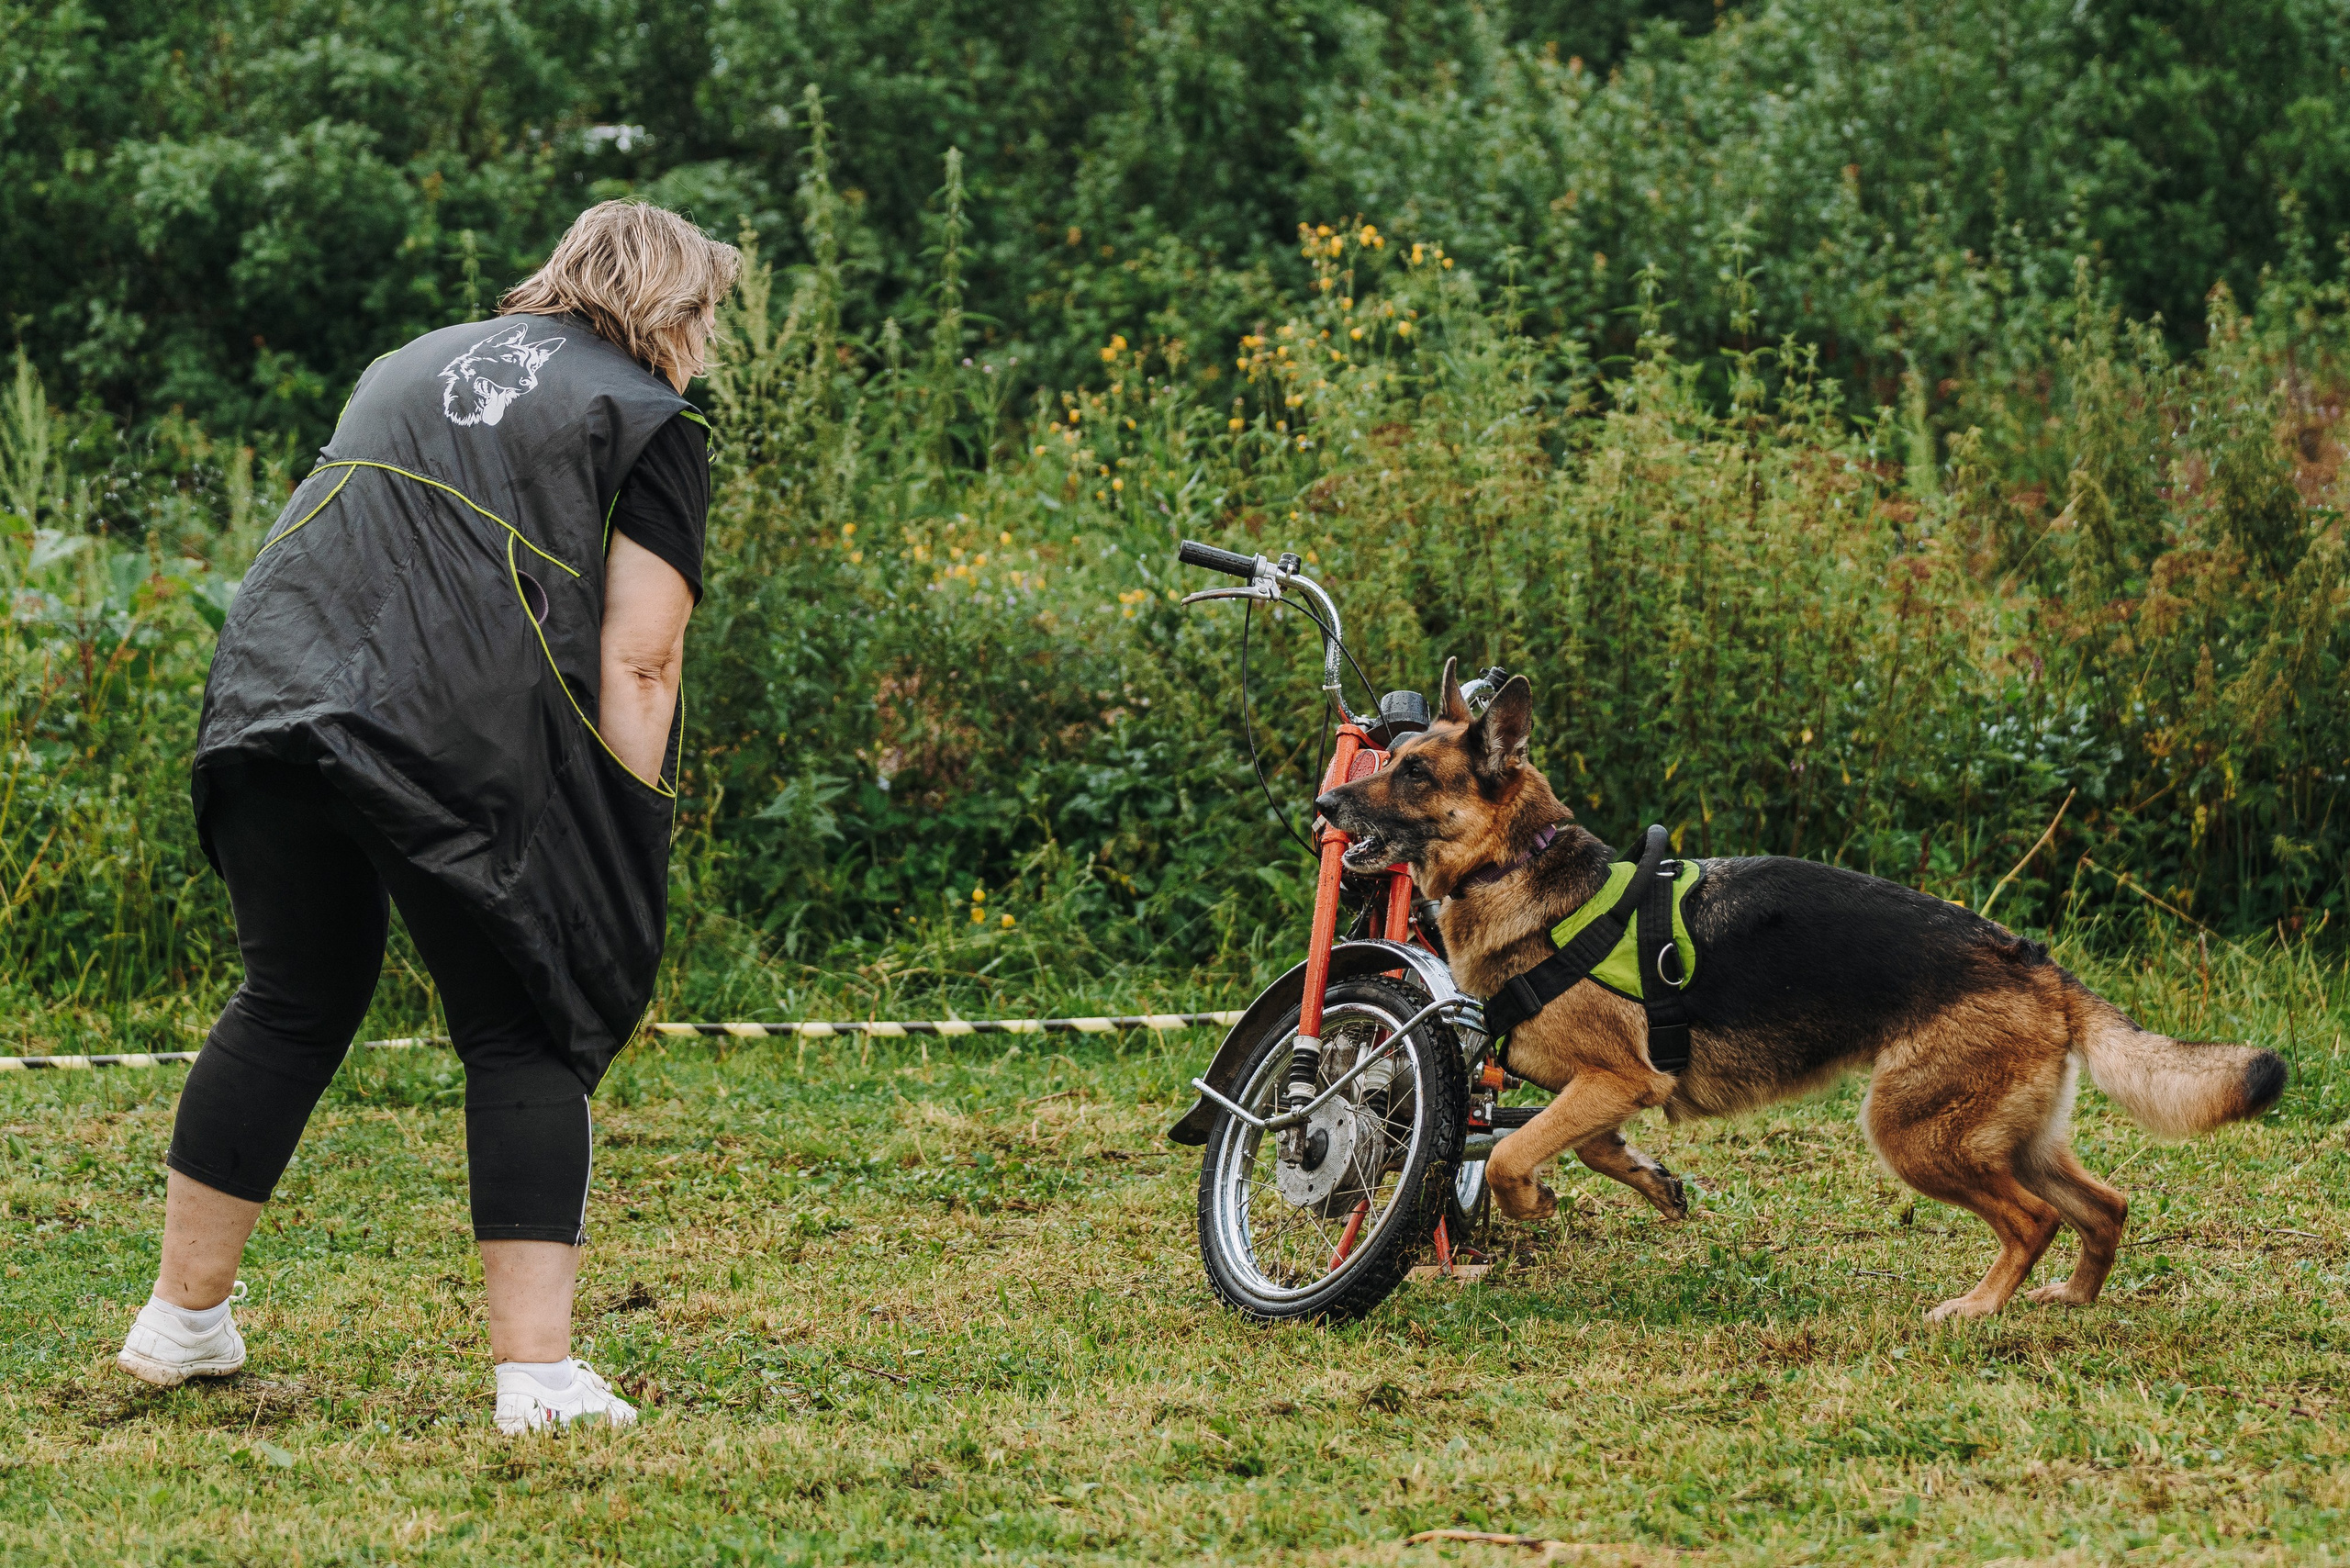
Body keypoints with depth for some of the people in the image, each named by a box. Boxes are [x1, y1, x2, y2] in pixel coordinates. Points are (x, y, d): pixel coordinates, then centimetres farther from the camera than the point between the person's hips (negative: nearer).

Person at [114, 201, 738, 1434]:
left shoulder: (415, 363, 29)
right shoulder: (649, 424, 8)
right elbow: (638, 661, -1)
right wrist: (625, 857, -1)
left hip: (271, 686, 6)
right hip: (463, 741, -6)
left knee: (291, 1007, 20)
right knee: (526, 1038, 4)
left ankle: (181, 1318, 26)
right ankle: (536, 1375, -3)